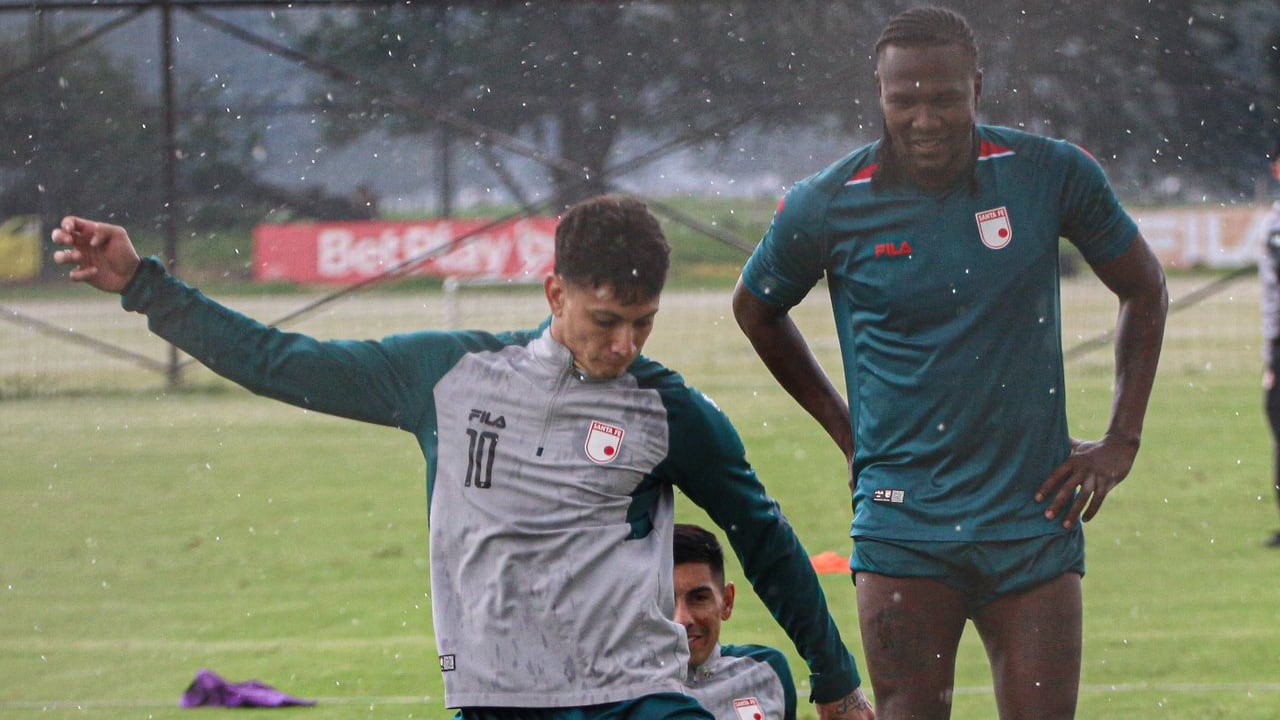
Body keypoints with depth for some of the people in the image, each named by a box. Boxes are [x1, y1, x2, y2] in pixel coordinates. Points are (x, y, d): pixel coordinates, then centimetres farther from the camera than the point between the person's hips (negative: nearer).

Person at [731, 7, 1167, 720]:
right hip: (902, 521, -1)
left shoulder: (1050, 174, -3)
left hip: (1034, 519, 1)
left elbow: (1146, 289, 13)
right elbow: (757, 309, 17)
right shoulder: (828, 206, -4)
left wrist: (1122, 441, 8)